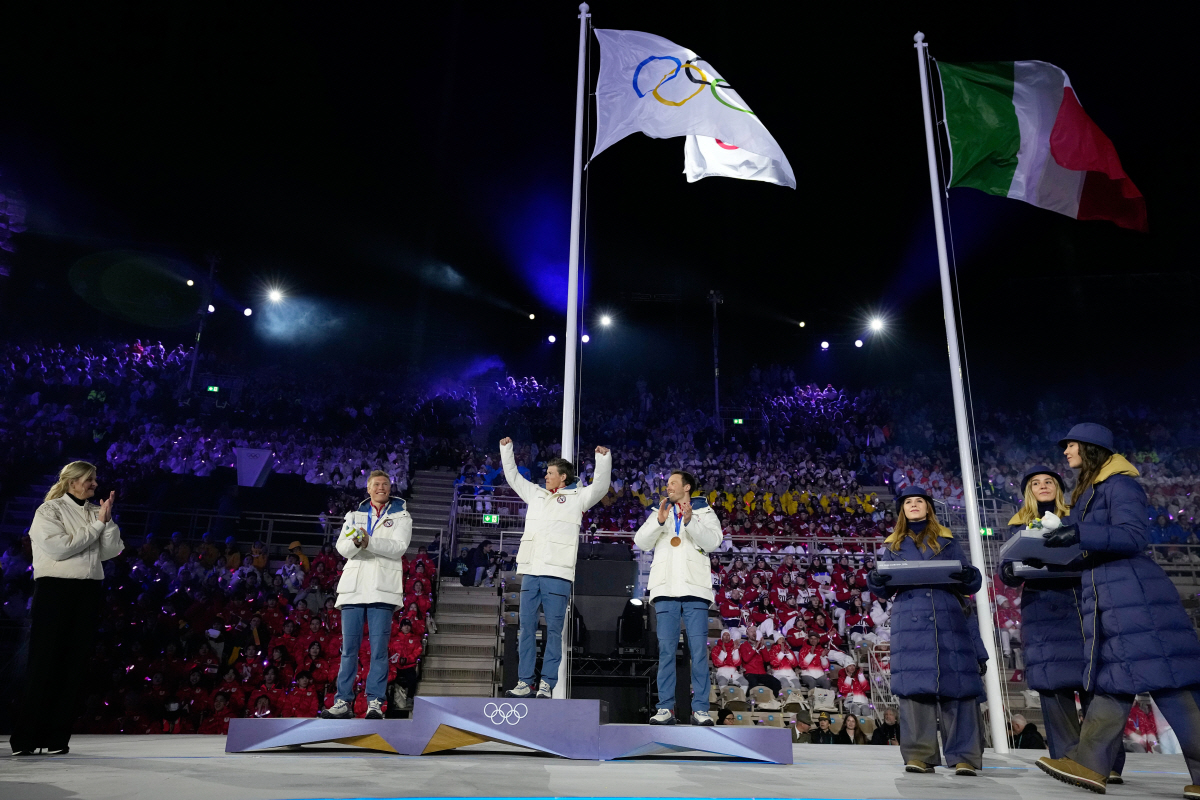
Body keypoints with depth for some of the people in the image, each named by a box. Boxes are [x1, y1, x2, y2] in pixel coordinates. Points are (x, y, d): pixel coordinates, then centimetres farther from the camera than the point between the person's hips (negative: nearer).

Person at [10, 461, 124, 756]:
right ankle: (24, 738, 10)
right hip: (55, 588, -5)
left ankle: (56, 737, 11)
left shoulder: (96, 512, 13)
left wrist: (108, 520, -5)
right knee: (44, 663, -2)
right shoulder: (49, 510, -1)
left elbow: (110, 552, 6)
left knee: (75, 664, 3)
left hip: (89, 592, 5)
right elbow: (59, 547, -14)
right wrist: (96, 525, -10)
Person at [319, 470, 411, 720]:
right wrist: (355, 542, -19)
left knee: (379, 649, -4)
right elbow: (342, 547, 5)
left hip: (382, 589, -3)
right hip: (353, 587, 3)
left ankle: (375, 702, 0)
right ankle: (344, 702, 10)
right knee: (349, 648, 4)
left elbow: (399, 547, -7)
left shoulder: (401, 517, 10)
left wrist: (369, 542, -21)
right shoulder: (354, 516, 19)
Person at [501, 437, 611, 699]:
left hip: (557, 574, -5)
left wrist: (603, 459, -16)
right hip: (530, 572, 5)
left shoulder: (577, 498, 6)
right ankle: (524, 683, 12)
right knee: (526, 627, 6)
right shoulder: (536, 495, 20)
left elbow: (600, 486, -6)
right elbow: (513, 477, 29)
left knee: (554, 630, -2)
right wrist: (506, 449, 29)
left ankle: (547, 684, 3)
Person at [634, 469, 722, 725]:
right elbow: (641, 542, 5)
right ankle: (665, 708, 3)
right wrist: (659, 521, -10)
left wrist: (690, 521, -18)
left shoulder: (705, 513, 13)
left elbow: (712, 541, -5)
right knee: (666, 649, 0)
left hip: (695, 589, -2)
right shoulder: (660, 512, 19)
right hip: (665, 589, 2)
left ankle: (700, 709, 0)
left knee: (699, 649, -4)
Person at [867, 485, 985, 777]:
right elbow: (884, 590, 12)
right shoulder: (893, 545, 18)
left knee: (956, 684, -6)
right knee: (914, 685, -7)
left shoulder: (946, 541, 16)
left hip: (948, 619, 0)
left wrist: (968, 575, -14)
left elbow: (972, 583, 10)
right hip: (910, 622, 0)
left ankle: (964, 757, -3)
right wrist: (876, 581, -11)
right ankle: (919, 755, -5)